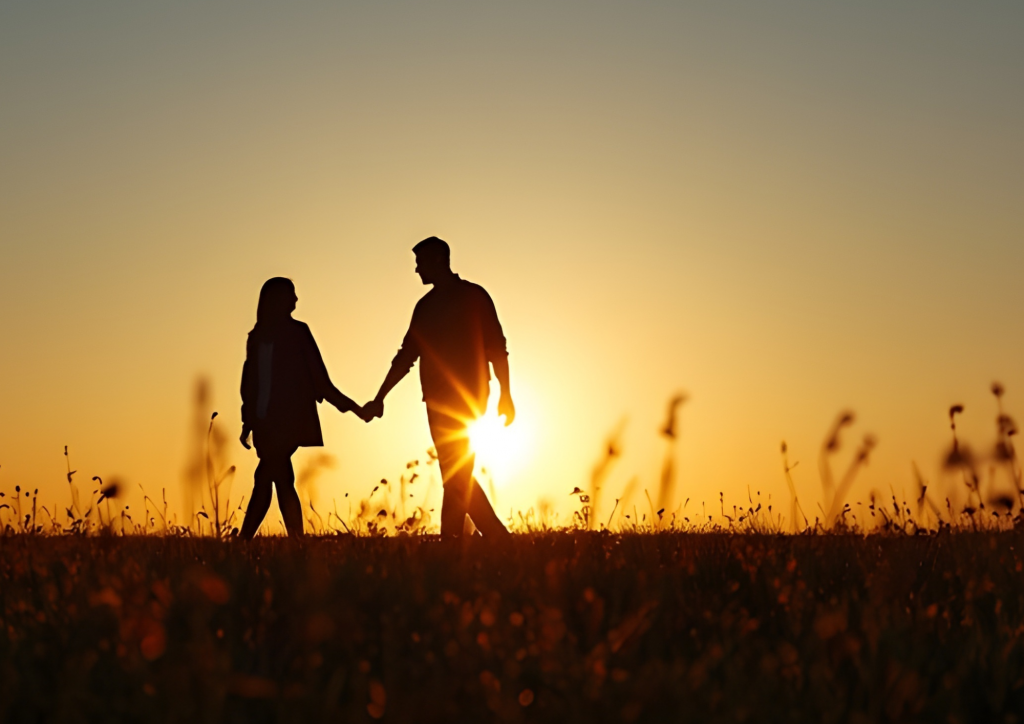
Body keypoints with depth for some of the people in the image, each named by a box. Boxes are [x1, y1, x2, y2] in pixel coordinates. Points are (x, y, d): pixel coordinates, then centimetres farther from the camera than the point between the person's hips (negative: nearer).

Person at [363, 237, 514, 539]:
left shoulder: (473, 296, -1)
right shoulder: (426, 305, 16)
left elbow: (496, 347, -5)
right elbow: (406, 355, 19)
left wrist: (505, 394, -13)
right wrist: (379, 398, 16)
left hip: (466, 399, -6)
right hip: (438, 400, 6)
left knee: (456, 474, -12)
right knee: (457, 475, 5)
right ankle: (496, 535, 11)